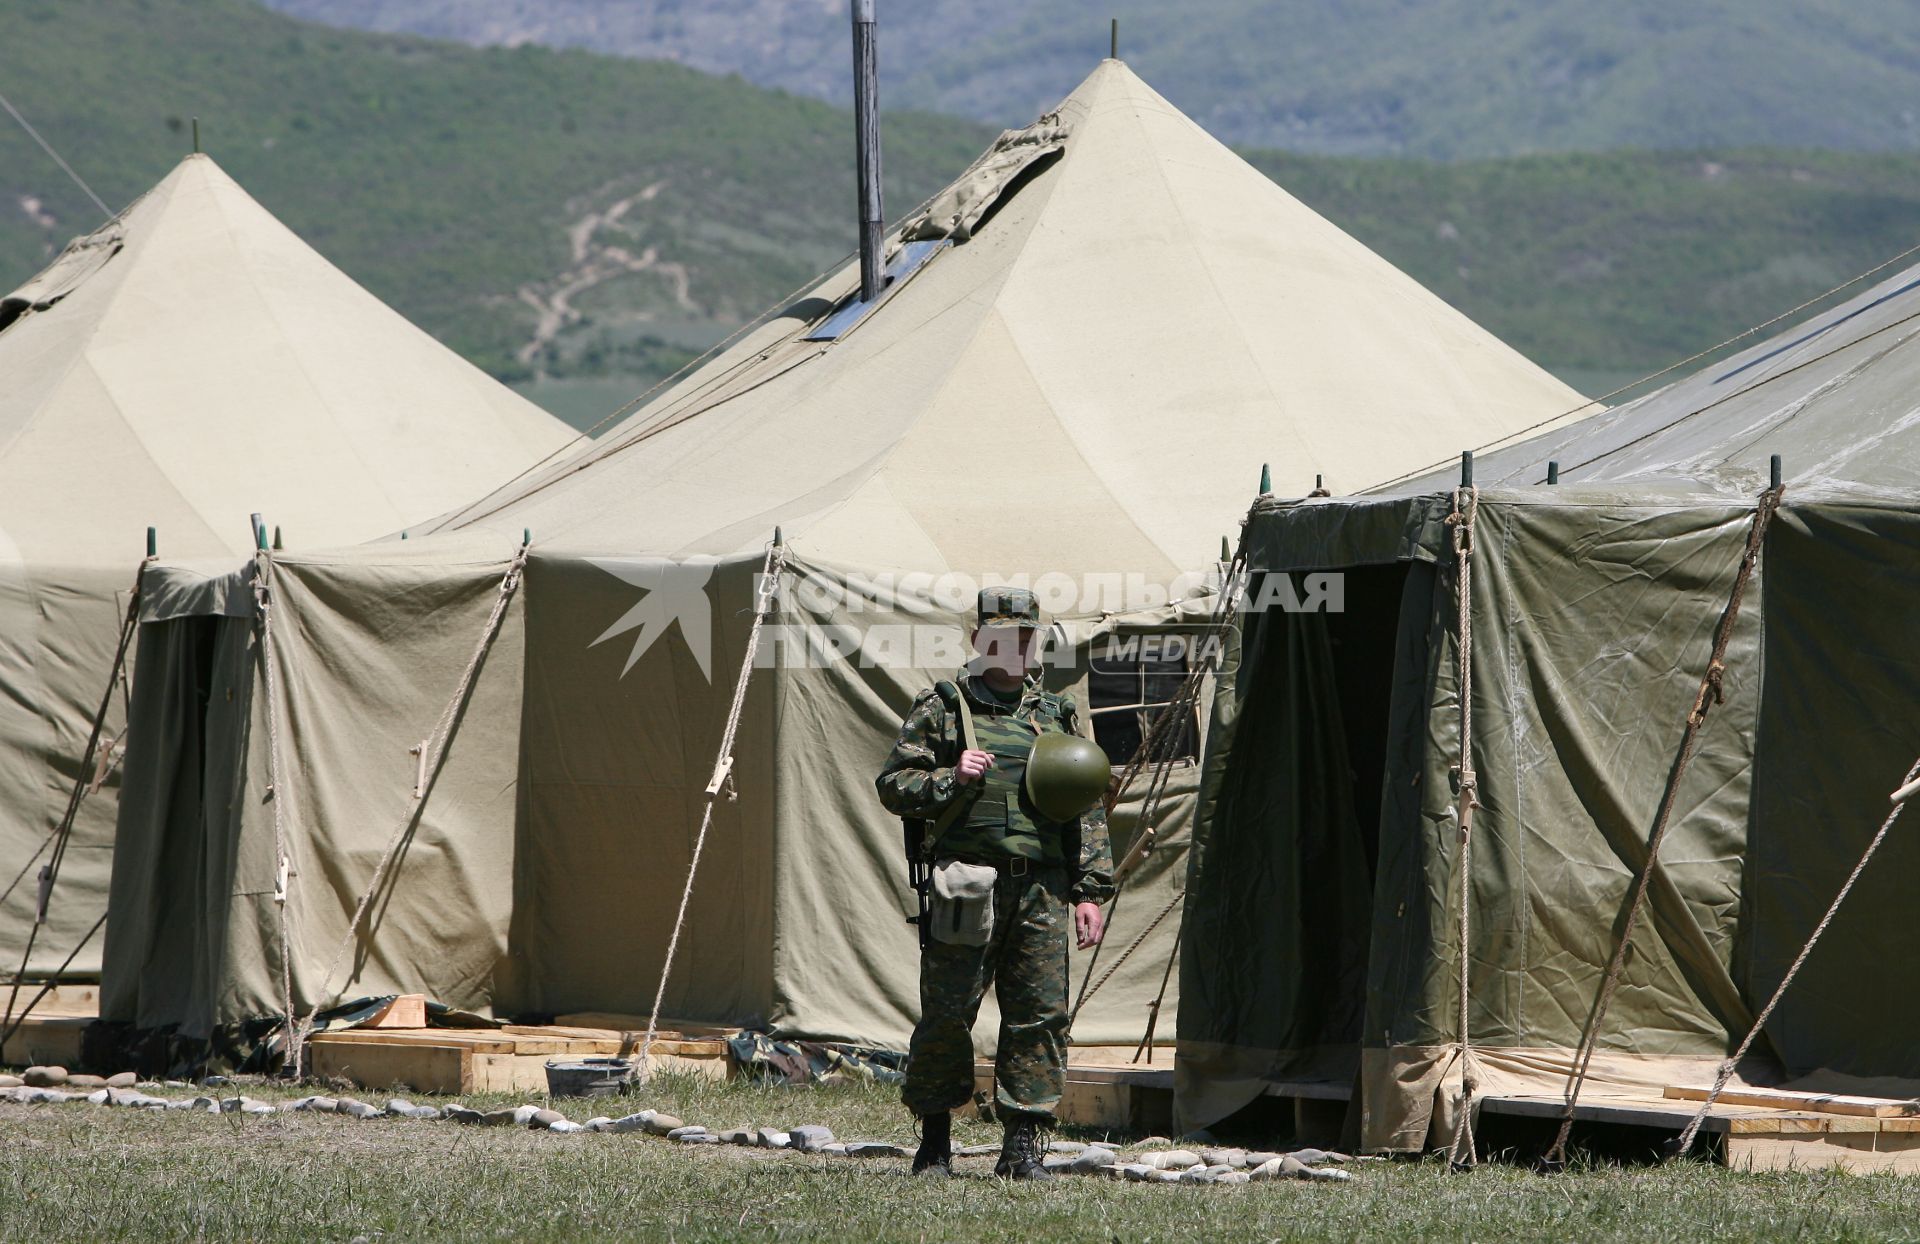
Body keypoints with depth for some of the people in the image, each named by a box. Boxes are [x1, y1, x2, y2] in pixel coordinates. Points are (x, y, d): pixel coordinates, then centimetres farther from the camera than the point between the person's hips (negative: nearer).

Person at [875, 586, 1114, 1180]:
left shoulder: (1058, 714, 15)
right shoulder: (942, 708, 6)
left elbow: (1087, 810, 15)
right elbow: (894, 786, 5)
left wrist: (1089, 891, 8)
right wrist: (949, 779, -12)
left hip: (1041, 891, 3)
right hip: (966, 882, -3)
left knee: (1041, 1014, -2)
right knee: (947, 1013, -1)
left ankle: (1024, 1145, 3)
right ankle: (935, 1137, 12)